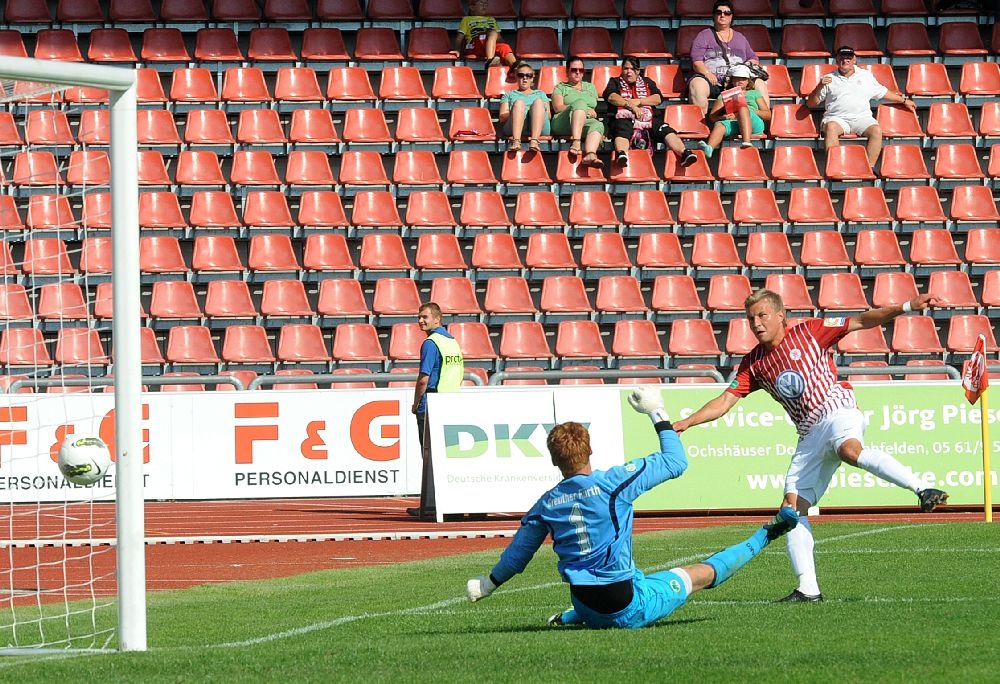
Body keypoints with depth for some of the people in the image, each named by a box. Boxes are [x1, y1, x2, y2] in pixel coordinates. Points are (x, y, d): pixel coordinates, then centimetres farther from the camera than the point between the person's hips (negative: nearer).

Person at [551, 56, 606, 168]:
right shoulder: (561, 87, 21)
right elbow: (558, 107, 3)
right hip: (564, 124, -3)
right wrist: (585, 110, -5)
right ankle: (576, 142, -54)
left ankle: (590, 155, -66)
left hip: (587, 123, 3)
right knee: (580, 102, -34)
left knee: (598, 125, -35)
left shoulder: (590, 87, 33)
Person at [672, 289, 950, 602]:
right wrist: (685, 422, 1)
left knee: (851, 450, -40)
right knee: (793, 506, -6)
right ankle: (808, 588, -6)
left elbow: (861, 321, 2)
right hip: (809, 434, 6)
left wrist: (907, 306, -6)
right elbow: (725, 401, 13)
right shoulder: (754, 364, 14)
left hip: (837, 411, -6)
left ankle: (922, 490, -47)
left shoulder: (809, 331, 3)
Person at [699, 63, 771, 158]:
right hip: (732, 122, 1)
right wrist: (723, 117, -4)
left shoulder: (754, 94, 31)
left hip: (754, 123, -1)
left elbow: (768, 115, 19)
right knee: (720, 124, -35)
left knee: (743, 108, -34)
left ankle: (747, 142, -57)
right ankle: (709, 148, -67)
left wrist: (753, 111, 0)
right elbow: (712, 116, 19)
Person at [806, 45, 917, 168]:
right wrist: (819, 87, -5)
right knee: (831, 127, -36)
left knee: (876, 130, -29)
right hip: (837, 118, -2)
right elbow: (811, 103, 12)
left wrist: (904, 100, 30)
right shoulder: (829, 79, 14)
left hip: (862, 117, 2)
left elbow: (883, 93, 29)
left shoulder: (866, 76, 20)